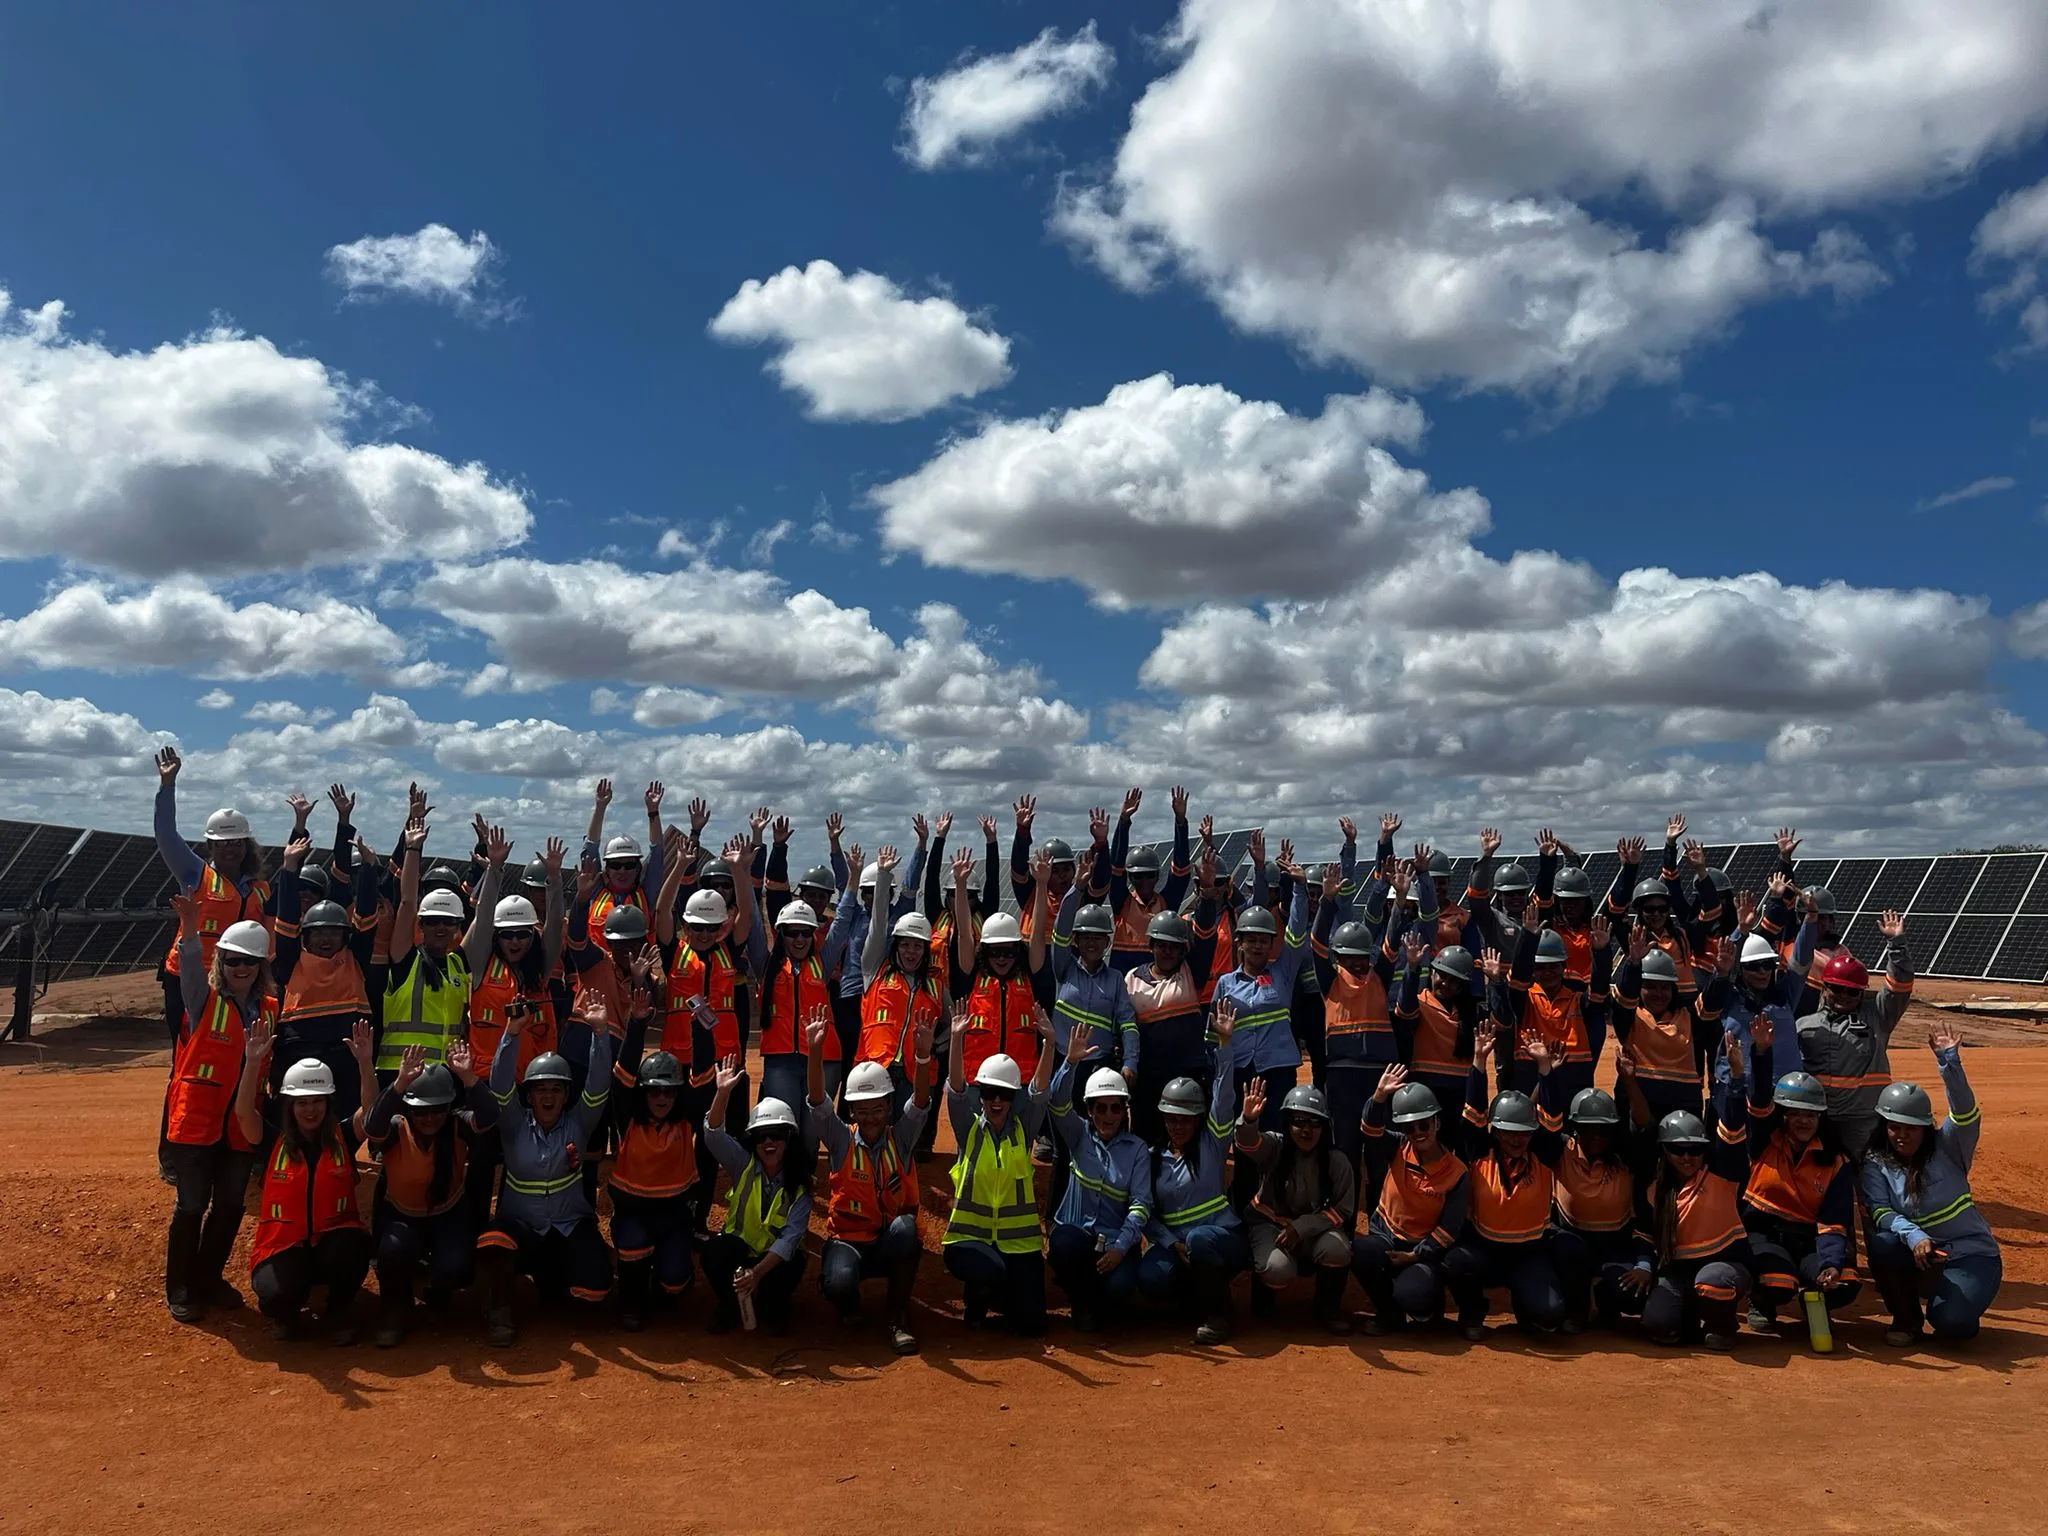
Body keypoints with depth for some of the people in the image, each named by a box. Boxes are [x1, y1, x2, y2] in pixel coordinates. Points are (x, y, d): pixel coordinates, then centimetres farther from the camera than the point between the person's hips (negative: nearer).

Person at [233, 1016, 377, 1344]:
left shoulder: (343, 1137, 0)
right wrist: (254, 1060, -31)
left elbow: (371, 1108, -17)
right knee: (276, 1295, -31)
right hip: (284, 1246, 0)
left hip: (333, 1239, 1)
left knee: (351, 1248, -34)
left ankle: (338, 1313, -1)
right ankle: (286, 1314, 11)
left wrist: (364, 1061, -32)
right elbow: (243, 1111, -17)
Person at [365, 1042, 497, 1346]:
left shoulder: (458, 1126, -15)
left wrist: (468, 1077, -51)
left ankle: (438, 1297, 15)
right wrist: (399, 1083, -55)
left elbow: (488, 1117, -36)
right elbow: (371, 1127, -41)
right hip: (399, 1215, 0)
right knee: (395, 1248, -35)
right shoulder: (396, 1129, -17)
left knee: (453, 1268, -27)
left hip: (447, 1215, 1)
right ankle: (395, 1314, -1)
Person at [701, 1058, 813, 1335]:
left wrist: (758, 1272, -36)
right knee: (715, 1250, -33)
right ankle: (729, 1305, -3)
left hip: (775, 1259, -1)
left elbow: (791, 1237, -21)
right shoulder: (743, 1166, -6)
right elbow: (714, 1134, -22)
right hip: (738, 1252, 1)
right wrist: (723, 1093, -38)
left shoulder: (799, 1186, -10)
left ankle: (773, 1308, -1)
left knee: (794, 1262, -35)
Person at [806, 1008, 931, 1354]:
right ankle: (848, 1303, 7)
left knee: (905, 1226, -35)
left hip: (893, 1243, 1)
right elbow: (817, 1101, -17)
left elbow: (921, 1101, -17)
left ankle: (897, 1316, -15)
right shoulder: (841, 1140, -2)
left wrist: (922, 1055, -37)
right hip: (849, 1238, -1)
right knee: (839, 1281, -35)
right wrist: (814, 1051, -35)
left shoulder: (901, 1139, 0)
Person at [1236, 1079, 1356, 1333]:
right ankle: (1264, 1293, 7)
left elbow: (1343, 1209, -8)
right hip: (1270, 1224, -2)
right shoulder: (1274, 1146, -13)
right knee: (1279, 1269, -33)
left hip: (1314, 1228, 2)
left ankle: (1328, 1308, -1)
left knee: (1337, 1249, -31)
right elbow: (1249, 1142, -35)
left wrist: (1303, 1226, -22)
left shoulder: (1336, 1161, -9)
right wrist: (1249, 1120, -60)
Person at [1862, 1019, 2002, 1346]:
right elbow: (1879, 1211, -14)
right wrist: (1914, 1237, -35)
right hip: (1917, 1252, 2)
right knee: (1883, 1245, -31)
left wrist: (1949, 1062, -39)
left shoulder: (1946, 1148, -5)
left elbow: (1966, 1114, -24)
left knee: (1951, 1325, -26)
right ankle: (1907, 1319, -4)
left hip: (1971, 1254, -2)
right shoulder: (1876, 1164, -1)